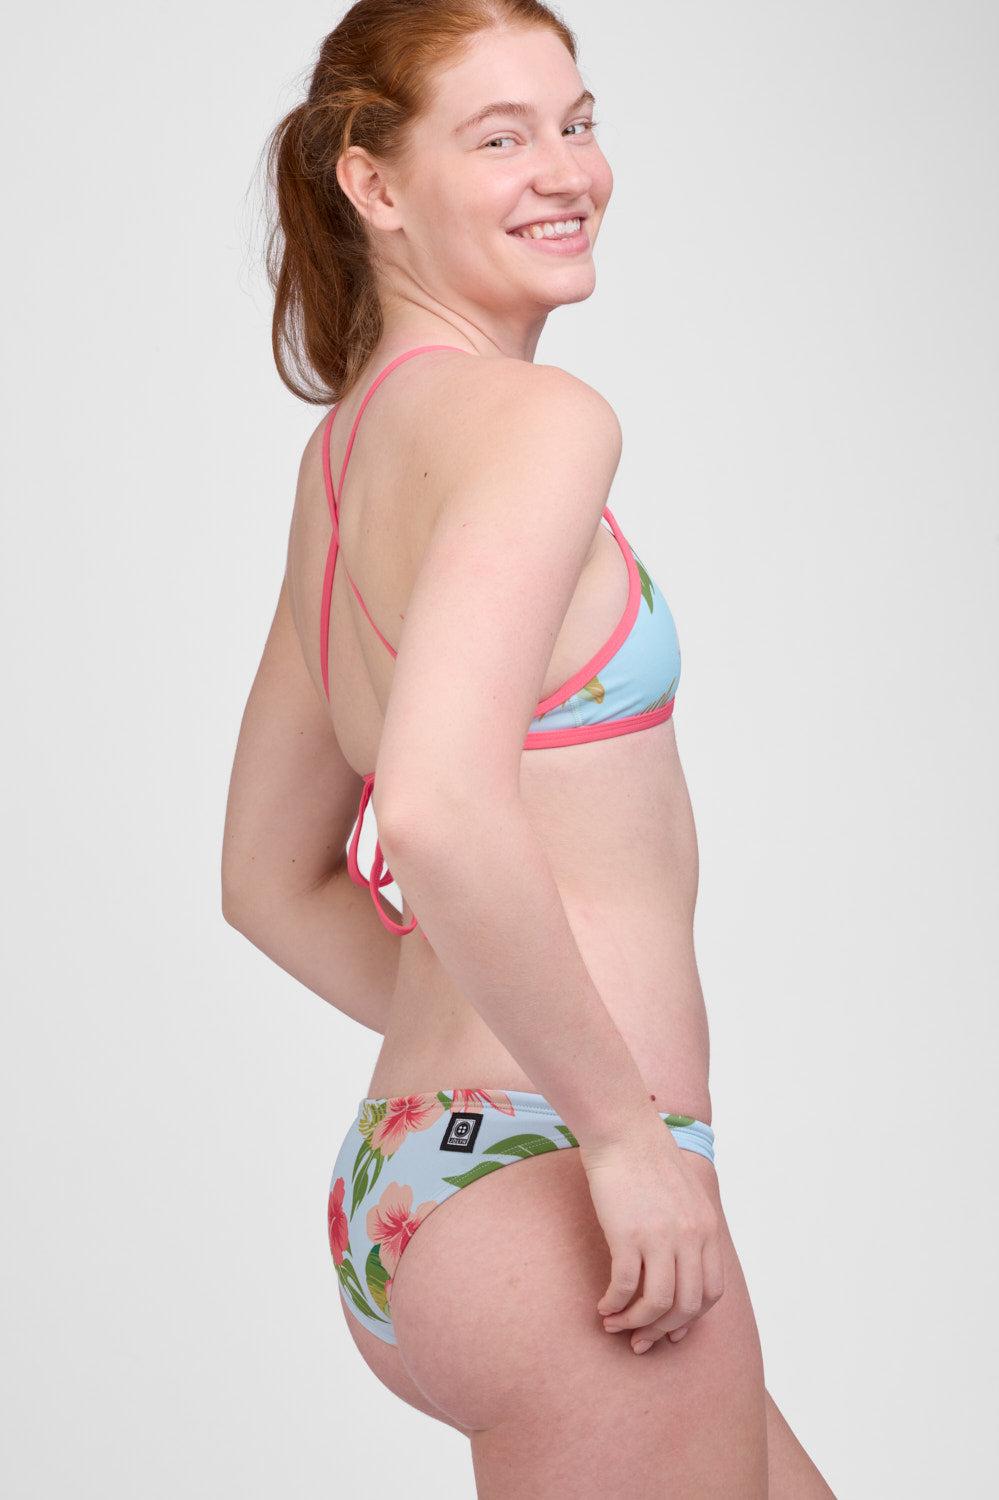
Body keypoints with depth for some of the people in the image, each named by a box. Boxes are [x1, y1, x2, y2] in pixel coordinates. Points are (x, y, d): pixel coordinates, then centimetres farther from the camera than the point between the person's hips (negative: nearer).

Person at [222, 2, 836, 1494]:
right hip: (551, 1201, -10)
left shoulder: (346, 443, 13)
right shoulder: (532, 418, -15)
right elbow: (440, 815, -31)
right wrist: (621, 1120, -21)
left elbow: (273, 879, 20)